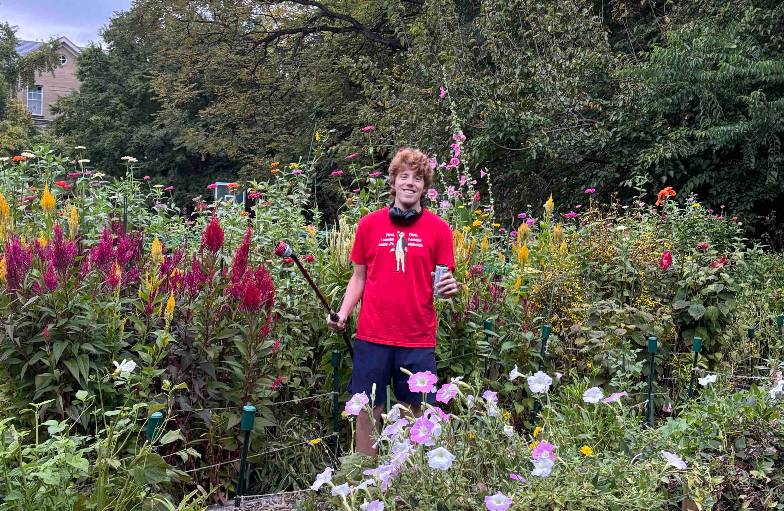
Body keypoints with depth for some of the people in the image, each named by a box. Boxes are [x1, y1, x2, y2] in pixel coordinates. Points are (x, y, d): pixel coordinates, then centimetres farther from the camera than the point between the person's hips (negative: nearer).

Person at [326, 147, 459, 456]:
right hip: (372, 337, 1)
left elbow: (443, 282, 8)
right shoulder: (369, 224, 5)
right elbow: (359, 277, 11)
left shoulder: (439, 229, 2)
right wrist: (342, 314, -1)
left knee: (414, 414, 7)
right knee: (368, 412, 7)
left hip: (419, 339, -1)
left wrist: (448, 289, -14)